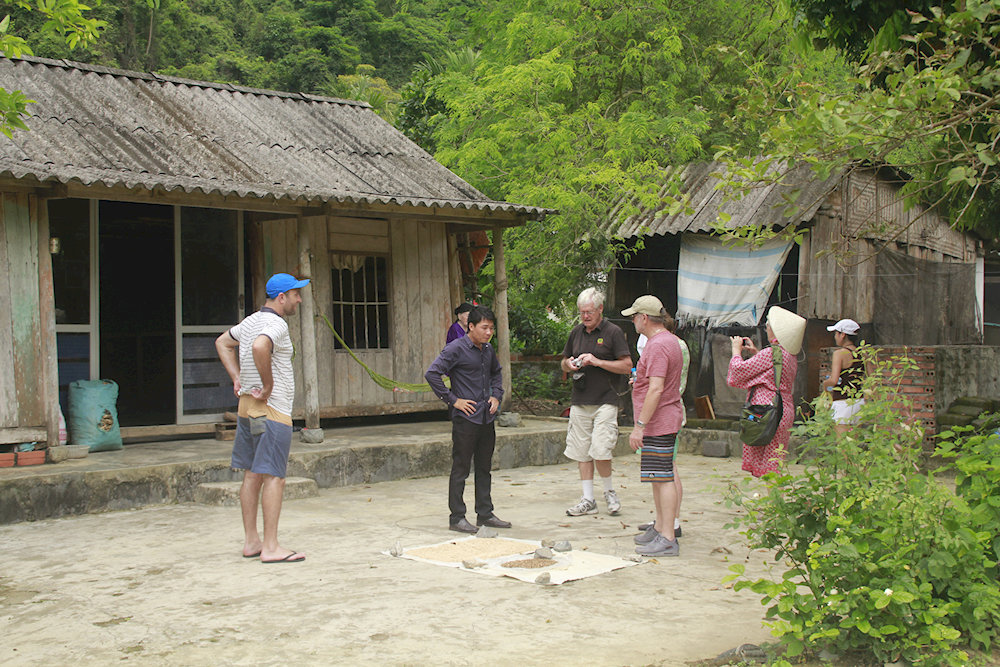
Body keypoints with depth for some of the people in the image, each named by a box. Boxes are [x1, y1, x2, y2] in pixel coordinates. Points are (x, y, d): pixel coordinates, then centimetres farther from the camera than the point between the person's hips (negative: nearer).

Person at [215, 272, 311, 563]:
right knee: (273, 477, -7)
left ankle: (251, 541, 19)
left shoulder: (251, 321, 14)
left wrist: (237, 378, 19)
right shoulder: (276, 324, -15)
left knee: (252, 475, 12)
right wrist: (268, 385, -23)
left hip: (248, 406, 10)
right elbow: (259, 347, -36)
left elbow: (223, 342, 29)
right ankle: (270, 547, -7)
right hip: (272, 410, -9)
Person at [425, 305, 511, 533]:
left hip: (486, 418, 7)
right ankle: (457, 517, 6)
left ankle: (485, 514, 22)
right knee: (461, 468, -1)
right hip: (465, 418, -7)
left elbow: (496, 373, 30)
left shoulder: (488, 349, 11)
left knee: (484, 467, 13)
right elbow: (432, 374, -17)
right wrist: (453, 400, -15)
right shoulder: (456, 349, -11)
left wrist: (496, 395, 13)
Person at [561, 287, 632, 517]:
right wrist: (569, 364, 0)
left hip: (605, 401, -6)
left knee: (600, 452, -12)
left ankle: (610, 492, 12)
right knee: (581, 452, 6)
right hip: (579, 402, 6)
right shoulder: (576, 332, 14)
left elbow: (627, 366, -7)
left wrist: (597, 361, -15)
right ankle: (588, 500, 14)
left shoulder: (613, 332, -3)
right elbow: (564, 363, 24)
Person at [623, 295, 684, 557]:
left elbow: (656, 389, -24)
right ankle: (660, 528, 25)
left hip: (659, 423, -11)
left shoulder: (658, 345, -18)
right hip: (662, 421, 11)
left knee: (663, 477, -10)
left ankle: (668, 539, -8)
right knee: (658, 476, 16)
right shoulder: (668, 340, 17)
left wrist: (639, 425, -24)